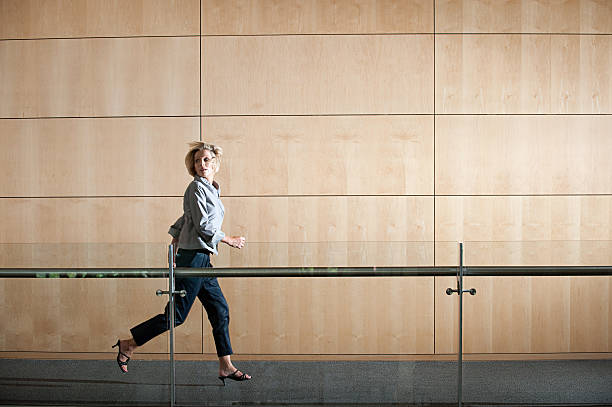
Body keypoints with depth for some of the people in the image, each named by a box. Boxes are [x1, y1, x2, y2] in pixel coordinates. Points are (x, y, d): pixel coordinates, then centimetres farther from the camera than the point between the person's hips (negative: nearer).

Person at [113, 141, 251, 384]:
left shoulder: (211, 190, 17)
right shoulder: (196, 187, -10)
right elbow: (203, 226, -16)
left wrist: (174, 252, 22)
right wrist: (229, 241, -6)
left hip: (202, 259, 9)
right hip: (193, 257, -9)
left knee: (220, 311, 8)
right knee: (176, 315, -5)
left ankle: (226, 367, 13)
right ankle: (127, 345, 9)